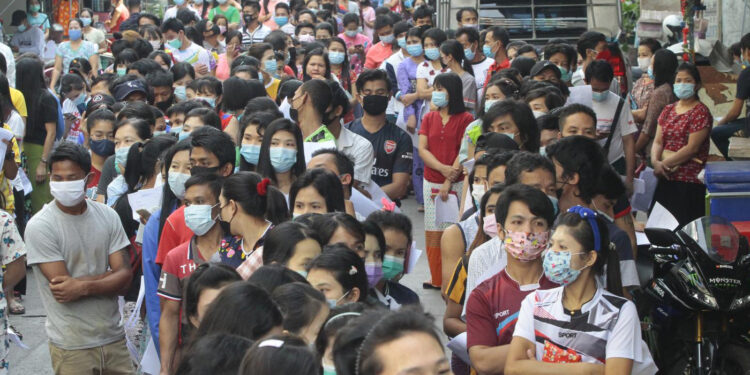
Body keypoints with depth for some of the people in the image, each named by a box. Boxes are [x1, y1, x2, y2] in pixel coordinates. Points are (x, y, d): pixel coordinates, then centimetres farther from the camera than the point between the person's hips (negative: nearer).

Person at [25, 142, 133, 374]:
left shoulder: (107, 216, 3)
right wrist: (109, 277, -9)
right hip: (72, 347, -4)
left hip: (114, 339, 4)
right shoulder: (40, 227, -10)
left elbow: (125, 277, -4)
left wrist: (84, 286, -17)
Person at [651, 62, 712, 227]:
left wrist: (665, 163, -13)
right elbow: (658, 141, 11)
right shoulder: (668, 110, 16)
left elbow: (692, 148, -13)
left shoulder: (700, 111, -5)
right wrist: (656, 161, -9)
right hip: (666, 179, 6)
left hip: (690, 181, -6)